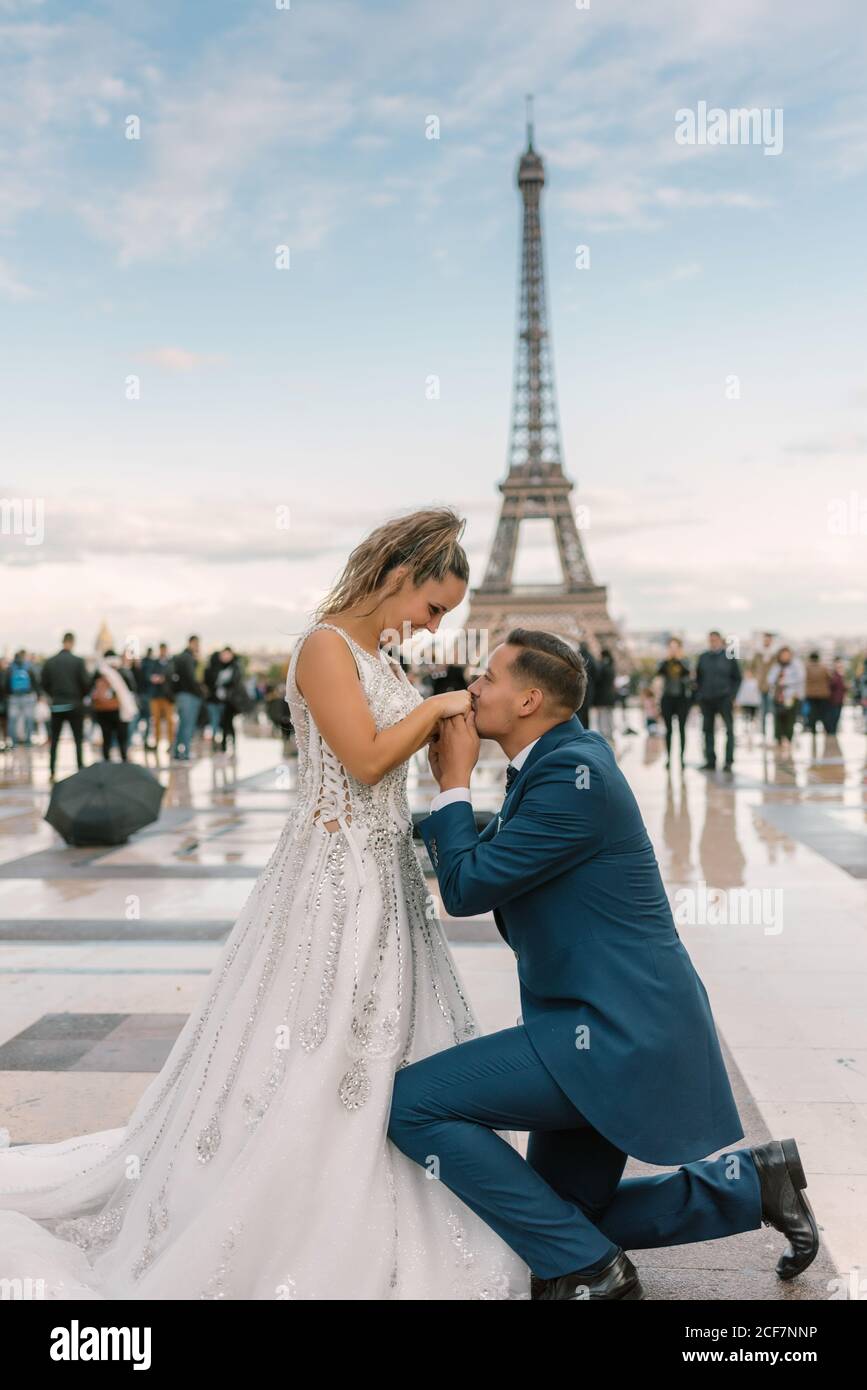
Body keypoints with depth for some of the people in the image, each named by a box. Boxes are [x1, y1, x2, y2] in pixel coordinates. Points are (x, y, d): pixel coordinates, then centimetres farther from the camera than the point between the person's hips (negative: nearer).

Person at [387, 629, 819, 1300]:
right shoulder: (564, 757, 10)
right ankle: (752, 1182, 19)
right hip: (615, 1021, 10)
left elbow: (467, 888, -17)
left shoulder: (574, 774, -20)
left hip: (619, 1030, -10)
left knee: (411, 1103, -13)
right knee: (555, 1215, 18)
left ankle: (589, 1269, -3)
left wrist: (456, 779, -7)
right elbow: (483, 855, 20)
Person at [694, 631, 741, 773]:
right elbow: (698, 678, 14)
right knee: (708, 730, 6)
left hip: (724, 698, -3)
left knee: (729, 729, -7)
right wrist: (698, 695, 5)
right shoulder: (703, 657, 10)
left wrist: (732, 696, -6)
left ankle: (729, 761, -5)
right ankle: (710, 761, 13)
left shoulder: (729, 657, 2)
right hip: (706, 700, 3)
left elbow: (737, 678, 3)